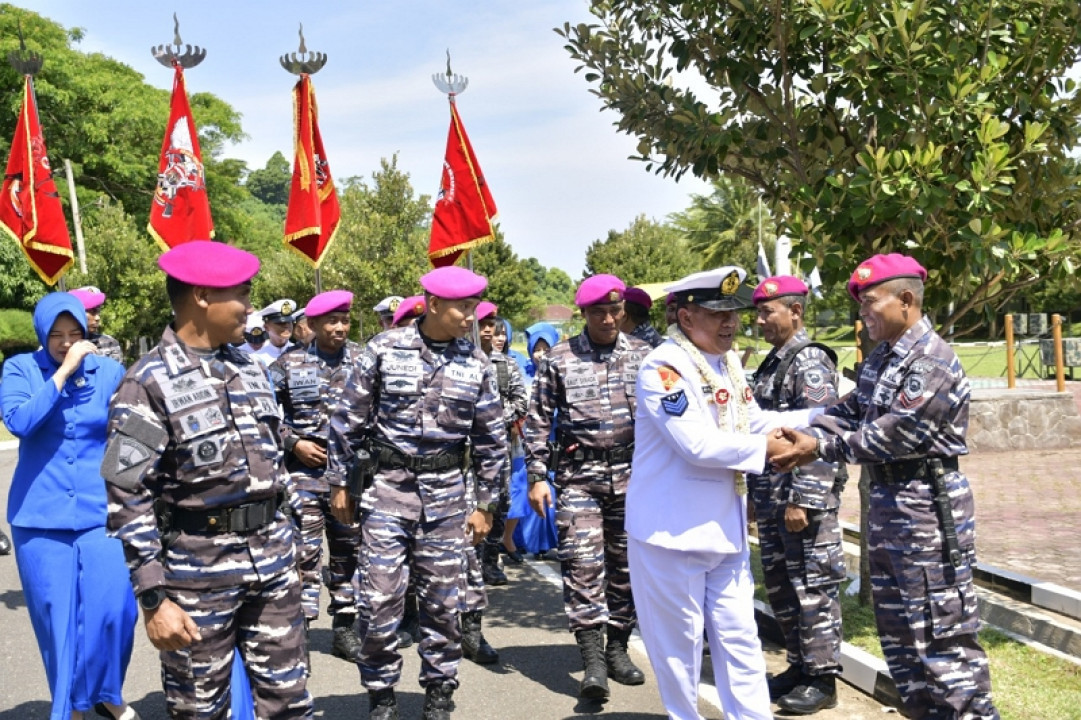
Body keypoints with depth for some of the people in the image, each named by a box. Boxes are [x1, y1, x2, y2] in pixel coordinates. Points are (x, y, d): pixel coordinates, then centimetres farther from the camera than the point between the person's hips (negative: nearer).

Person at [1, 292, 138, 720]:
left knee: (114, 609, -4)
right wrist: (64, 371, -20)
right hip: (41, 515, 0)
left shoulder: (110, 371, 3)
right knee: (55, 616, 6)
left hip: (101, 511, 1)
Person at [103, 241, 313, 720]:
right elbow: (128, 499, -14)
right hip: (197, 571, -5)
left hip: (273, 563, 5)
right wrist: (153, 598, -18)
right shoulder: (149, 383, -12)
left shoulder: (248, 367, 8)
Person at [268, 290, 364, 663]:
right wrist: (293, 443, -6)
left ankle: (344, 628, 22)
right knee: (305, 549, -5)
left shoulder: (363, 360, 3)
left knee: (347, 549, 10)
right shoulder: (289, 363, 0)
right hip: (306, 467, -2)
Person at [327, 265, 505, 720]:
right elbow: (349, 419, 1)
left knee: (443, 601, 8)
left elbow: (491, 439, 7)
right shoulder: (384, 349, -5)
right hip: (387, 485, -2)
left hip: (446, 493, 2)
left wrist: (485, 504, 7)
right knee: (381, 600, -2)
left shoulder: (476, 363, 1)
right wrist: (341, 483, 2)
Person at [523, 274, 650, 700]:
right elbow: (538, 421, 3)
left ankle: (617, 648, 23)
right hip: (579, 474, -2)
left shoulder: (643, 355, 6)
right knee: (582, 563, -10)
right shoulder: (559, 360, 1)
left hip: (632, 474, 2)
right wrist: (537, 477, -3)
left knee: (625, 564, 9)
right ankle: (593, 660, -8)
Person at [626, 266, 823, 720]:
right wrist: (764, 449, -17)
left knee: (739, 640, 14)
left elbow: (752, 422, 13)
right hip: (673, 531, -8)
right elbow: (697, 444, -27)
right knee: (679, 644, 8)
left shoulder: (727, 361, 9)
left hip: (726, 528, 8)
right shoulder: (663, 367, -19)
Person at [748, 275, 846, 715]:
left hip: (804, 496, -9)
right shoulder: (772, 363, 15)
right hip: (771, 496, 9)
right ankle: (800, 665, 29)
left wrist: (803, 499, -21)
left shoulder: (810, 360, -12)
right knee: (779, 584, 15)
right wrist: (757, 493, 18)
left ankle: (822, 678, 11)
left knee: (813, 585, 0)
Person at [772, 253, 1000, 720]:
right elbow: (849, 412, 9)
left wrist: (821, 449, -17)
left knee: (941, 628, -2)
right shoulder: (880, 358, 10)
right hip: (886, 503, 10)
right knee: (897, 627, 18)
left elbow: (890, 436, -22)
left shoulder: (933, 363, -19)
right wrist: (805, 436, -8)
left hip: (928, 508, -10)